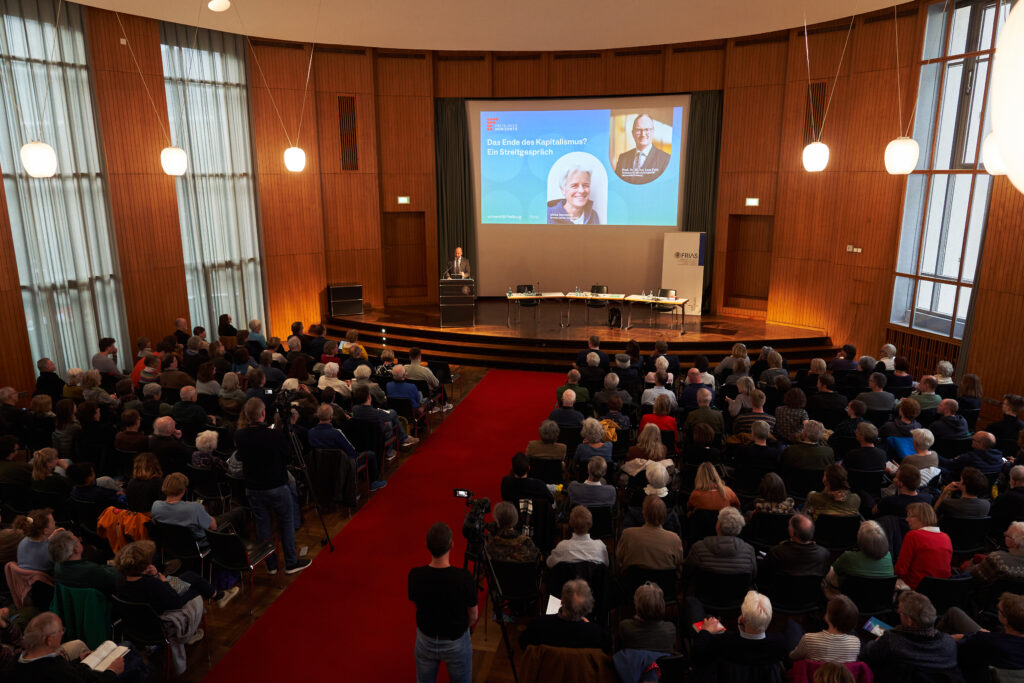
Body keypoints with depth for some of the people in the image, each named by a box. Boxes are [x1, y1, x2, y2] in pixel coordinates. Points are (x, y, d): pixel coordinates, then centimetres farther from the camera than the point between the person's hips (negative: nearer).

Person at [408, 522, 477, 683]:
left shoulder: (415, 575, -23)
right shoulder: (464, 578, -30)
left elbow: (416, 604, -2)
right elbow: (473, 616, -12)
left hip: (425, 640, 2)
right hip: (456, 642, -2)